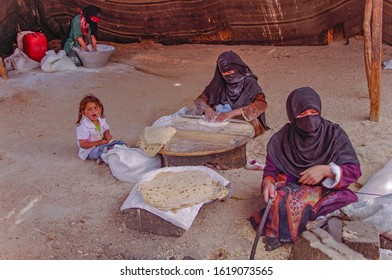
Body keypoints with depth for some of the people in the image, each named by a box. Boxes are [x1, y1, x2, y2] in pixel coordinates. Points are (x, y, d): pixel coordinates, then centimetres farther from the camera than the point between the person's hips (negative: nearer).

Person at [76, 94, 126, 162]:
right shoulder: (83, 126, -20)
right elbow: (82, 144, -20)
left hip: (103, 143, 8)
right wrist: (98, 143, -25)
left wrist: (107, 135, -7)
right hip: (89, 150, -8)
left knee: (120, 143, -4)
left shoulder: (102, 120, 1)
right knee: (100, 150, -39)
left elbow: (106, 130, 19)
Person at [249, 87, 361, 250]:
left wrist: (326, 170, -22)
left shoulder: (335, 134, -4)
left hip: (328, 190, 1)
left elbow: (354, 170, -5)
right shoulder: (282, 138, -1)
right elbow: (271, 167, 3)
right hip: (292, 188, -1)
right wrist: (268, 182, -20)